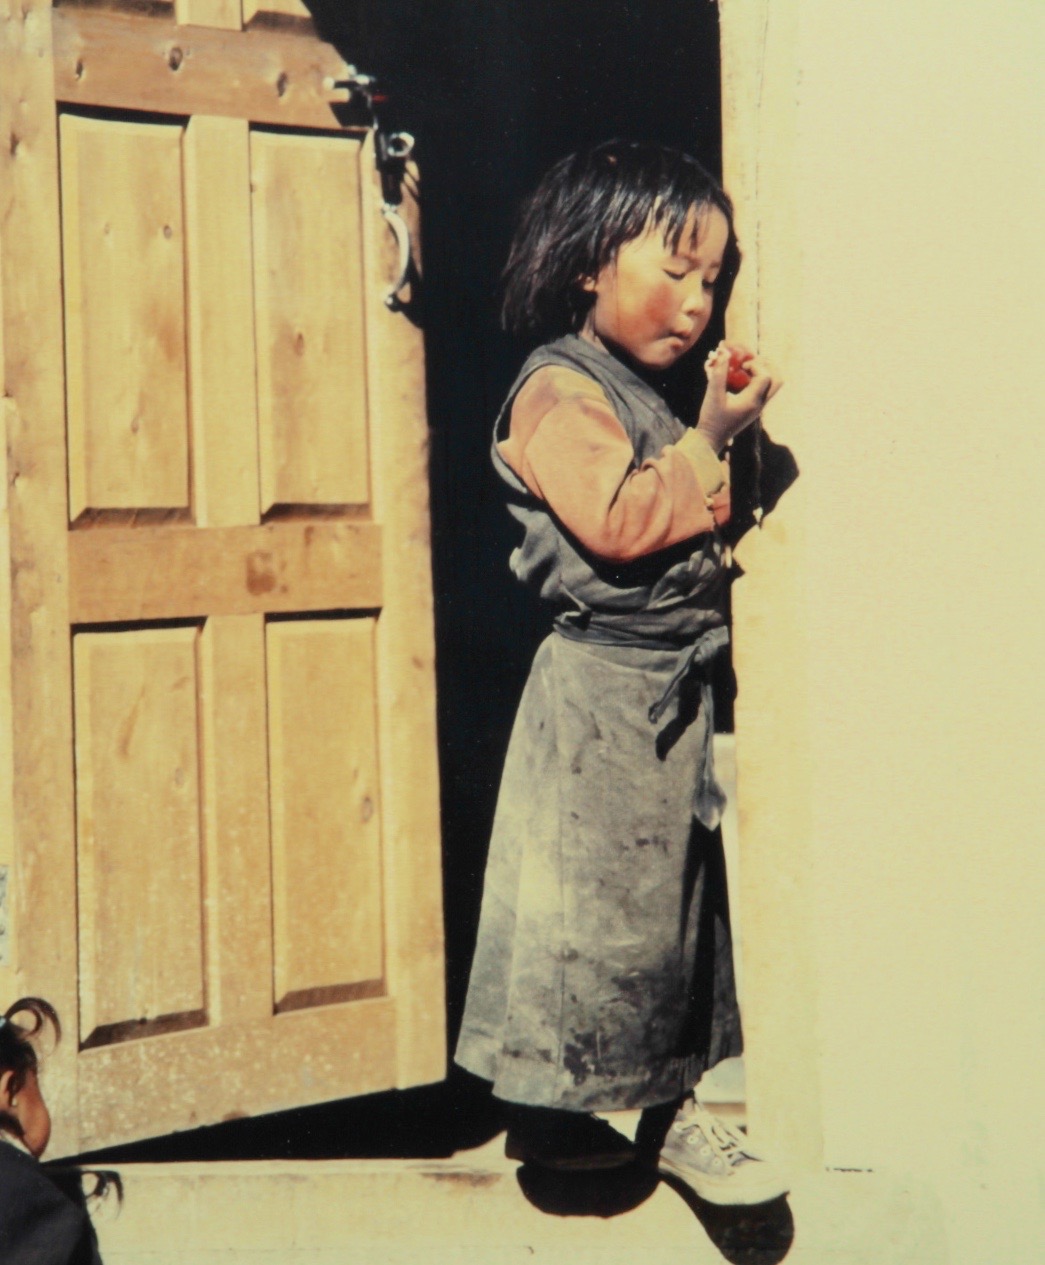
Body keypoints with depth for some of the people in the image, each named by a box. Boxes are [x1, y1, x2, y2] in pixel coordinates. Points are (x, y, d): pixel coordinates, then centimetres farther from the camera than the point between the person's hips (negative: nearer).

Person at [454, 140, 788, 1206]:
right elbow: (618, 521, -25)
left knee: (675, 888, 13)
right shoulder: (557, 393, -13)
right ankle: (545, 1109, 10)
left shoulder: (649, 400, 16)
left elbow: (691, 540, 22)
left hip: (670, 692, 9)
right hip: (604, 691, -9)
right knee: (593, 895, -3)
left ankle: (667, 1103, 23)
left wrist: (725, 436, 8)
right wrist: (709, 441, -16)